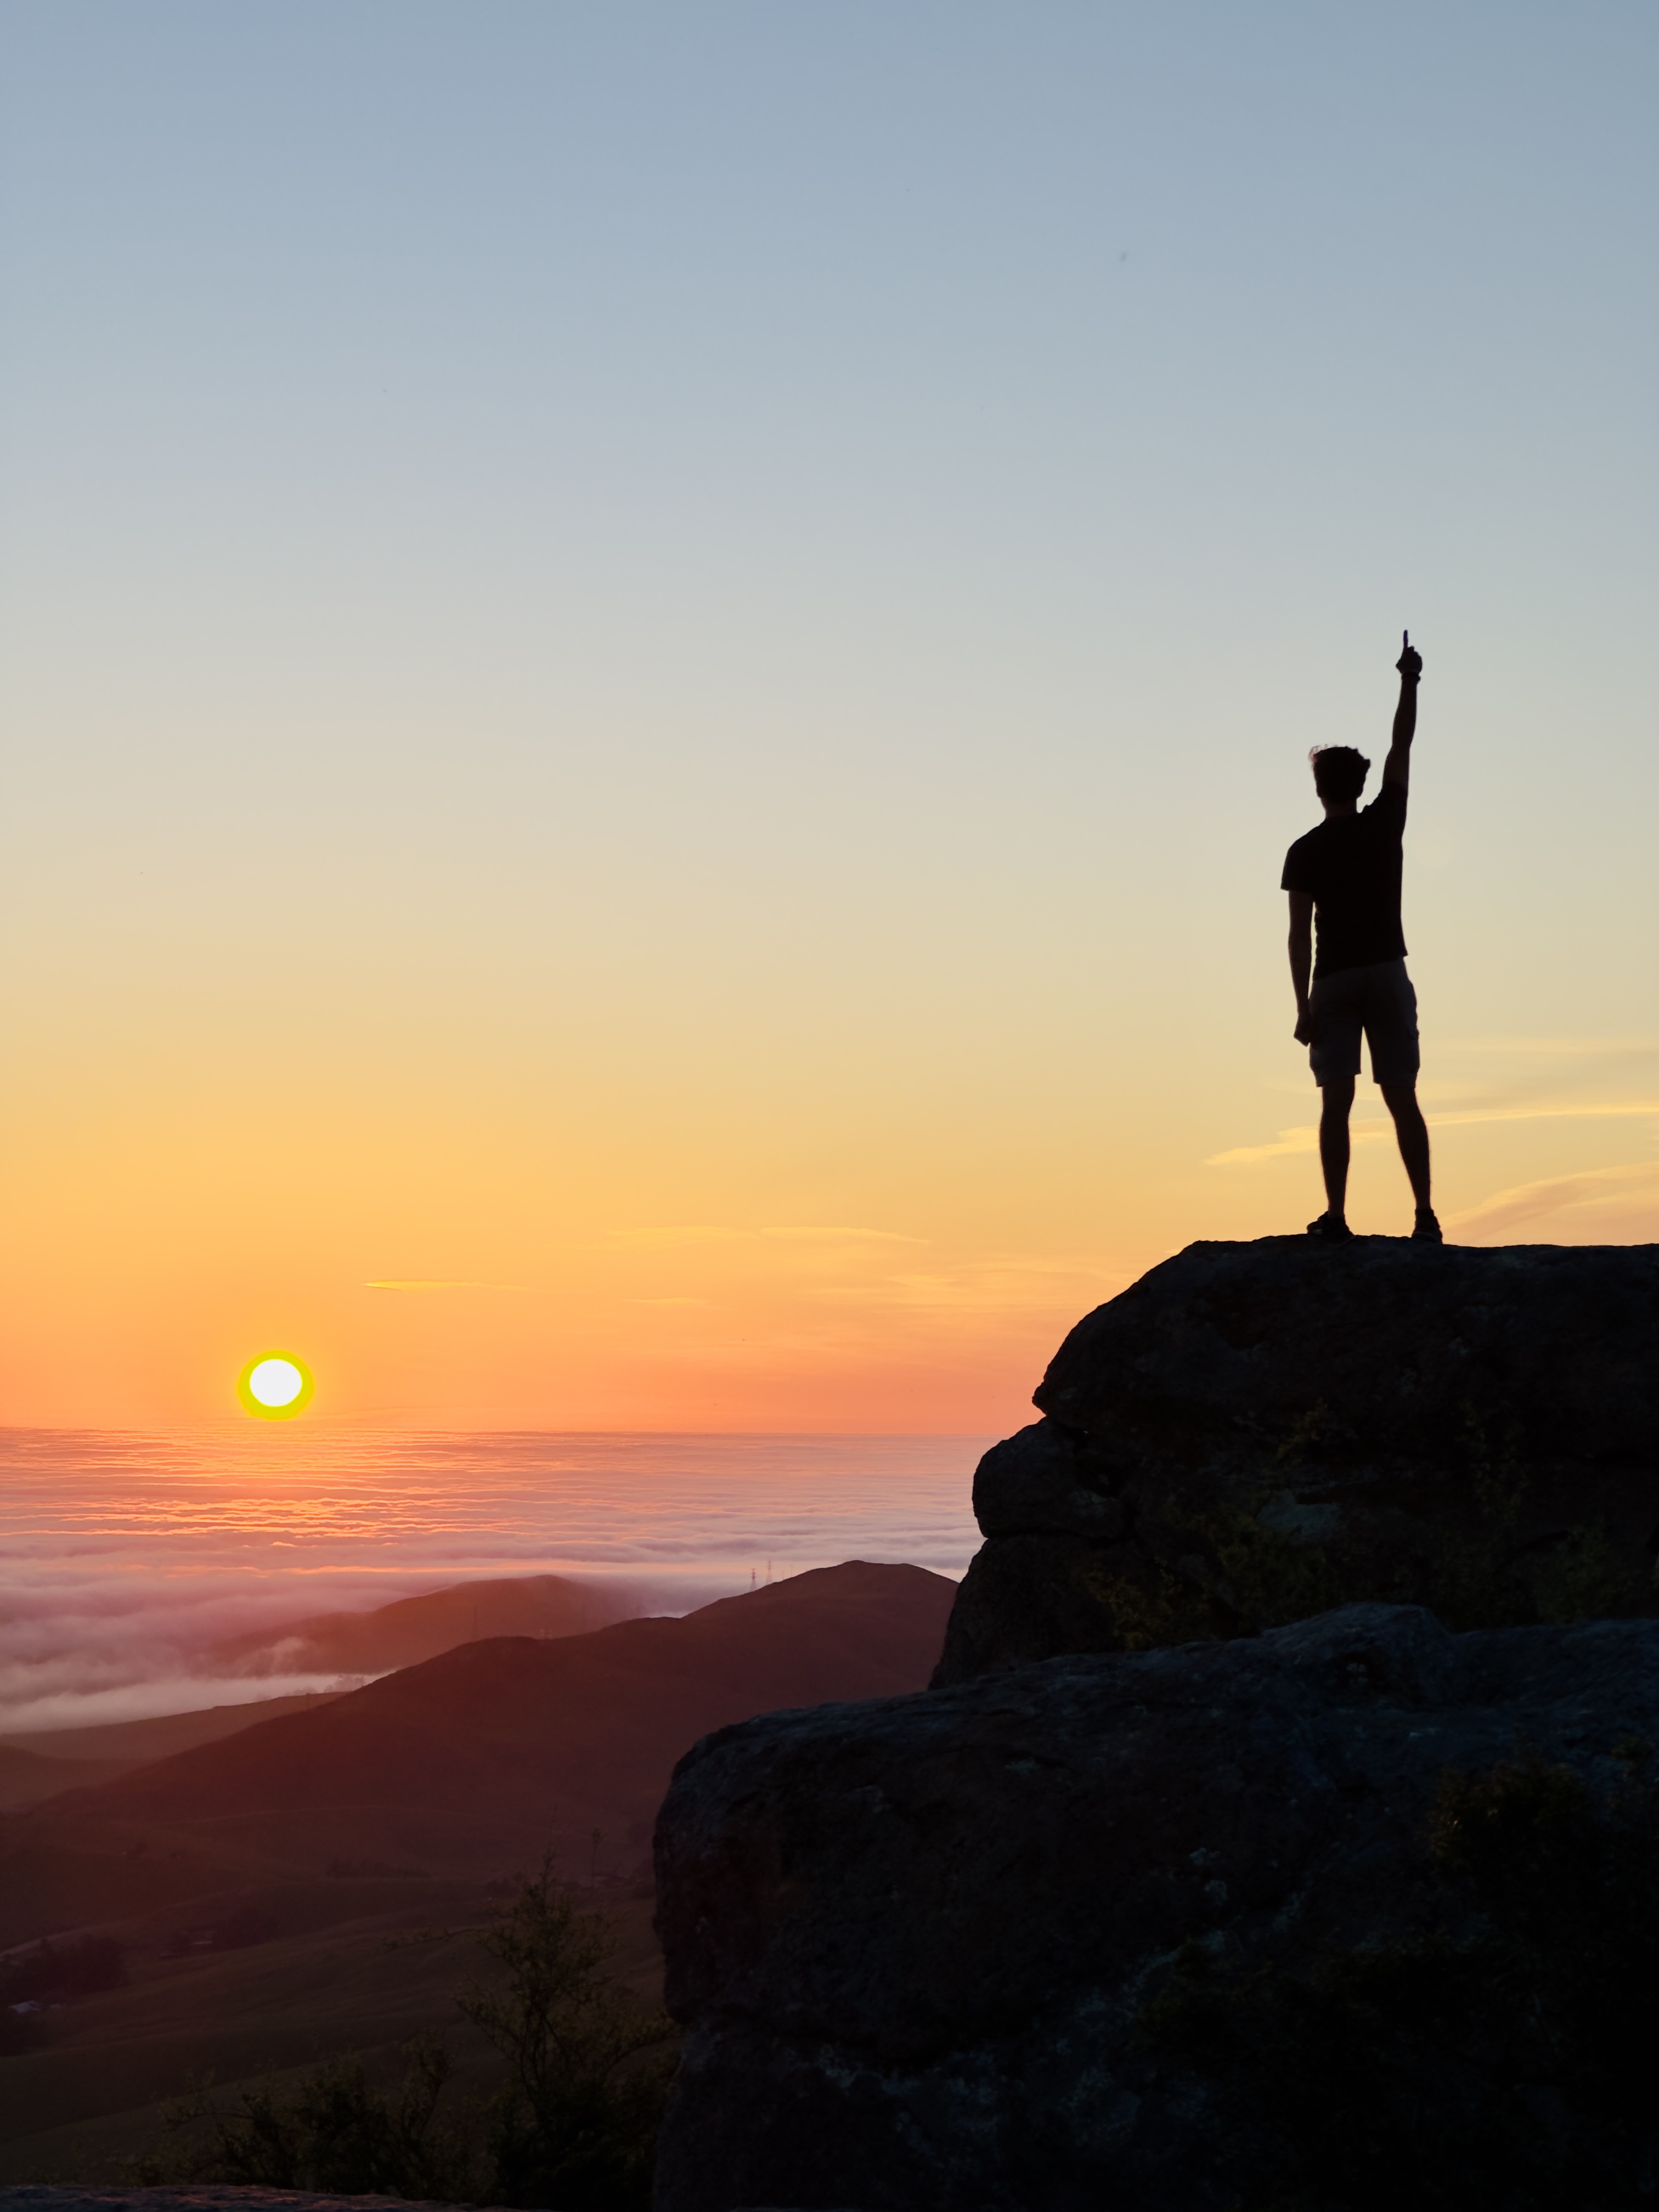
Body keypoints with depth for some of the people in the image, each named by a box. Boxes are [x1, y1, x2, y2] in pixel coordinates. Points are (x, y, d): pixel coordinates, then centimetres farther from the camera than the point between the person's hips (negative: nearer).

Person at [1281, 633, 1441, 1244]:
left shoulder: (1306, 851, -2)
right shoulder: (1385, 824, 2)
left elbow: (1300, 934, -7)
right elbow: (1403, 744, 13)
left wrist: (1303, 1005, -4)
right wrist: (1409, 681, 23)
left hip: (1334, 983, -1)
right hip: (1387, 974, 2)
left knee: (1336, 1101, -2)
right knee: (1402, 1098, 1)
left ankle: (1336, 1218, -7)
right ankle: (1425, 1215, -4)